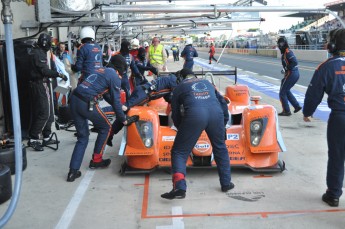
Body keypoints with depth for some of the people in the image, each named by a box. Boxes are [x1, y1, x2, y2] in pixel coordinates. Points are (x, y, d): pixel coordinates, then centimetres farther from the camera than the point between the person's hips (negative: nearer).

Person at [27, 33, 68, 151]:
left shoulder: (35, 51, 16)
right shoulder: (39, 54, -15)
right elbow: (45, 71, -21)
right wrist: (59, 74, -15)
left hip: (36, 84, 10)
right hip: (41, 85, -10)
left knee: (48, 112, 15)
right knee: (44, 113, -9)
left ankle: (47, 137, 20)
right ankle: (33, 139, -7)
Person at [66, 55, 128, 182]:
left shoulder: (102, 70, 24)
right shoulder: (115, 77, -1)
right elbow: (116, 100, 0)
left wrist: (119, 106, 39)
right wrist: (122, 119, 12)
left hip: (74, 100, 8)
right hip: (87, 104, -8)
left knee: (82, 137, 15)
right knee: (105, 128, 17)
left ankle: (73, 171, 9)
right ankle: (96, 160, 24)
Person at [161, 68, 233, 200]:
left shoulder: (179, 87, 25)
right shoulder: (207, 82, 35)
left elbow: (176, 113, 24)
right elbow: (222, 101, 31)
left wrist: (181, 129, 40)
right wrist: (224, 122, 38)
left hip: (194, 114, -3)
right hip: (216, 112, 4)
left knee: (179, 152, 7)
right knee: (220, 148, 25)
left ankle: (179, 188, -7)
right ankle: (226, 183, 31)